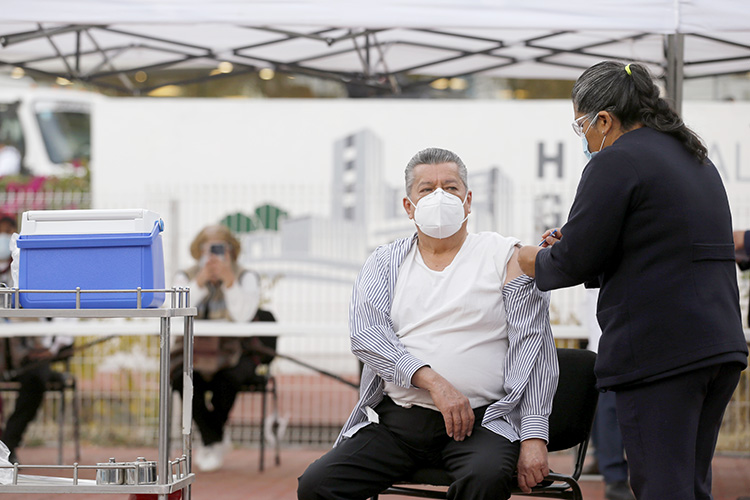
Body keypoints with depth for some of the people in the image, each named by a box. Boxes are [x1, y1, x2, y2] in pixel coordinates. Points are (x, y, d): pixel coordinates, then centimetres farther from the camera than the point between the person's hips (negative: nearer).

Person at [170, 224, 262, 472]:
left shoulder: (246, 278, 0)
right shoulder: (186, 277, 6)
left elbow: (243, 316, -20)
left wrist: (229, 282, -31)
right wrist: (200, 282, -26)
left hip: (234, 354, -2)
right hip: (192, 352, 2)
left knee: (228, 377, -35)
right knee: (183, 378, -32)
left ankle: (210, 440, -11)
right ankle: (217, 440, -13)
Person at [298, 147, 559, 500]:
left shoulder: (505, 257, 8)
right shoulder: (385, 263, 14)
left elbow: (534, 350, 1)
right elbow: (364, 333, -3)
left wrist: (534, 436, -11)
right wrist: (433, 381, -18)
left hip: (482, 422, -3)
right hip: (395, 420, 3)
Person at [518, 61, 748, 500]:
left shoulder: (615, 162, -9)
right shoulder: (696, 159, 20)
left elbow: (574, 262, -9)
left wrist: (536, 262, 12)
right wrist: (569, 247, 23)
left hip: (659, 355, -9)